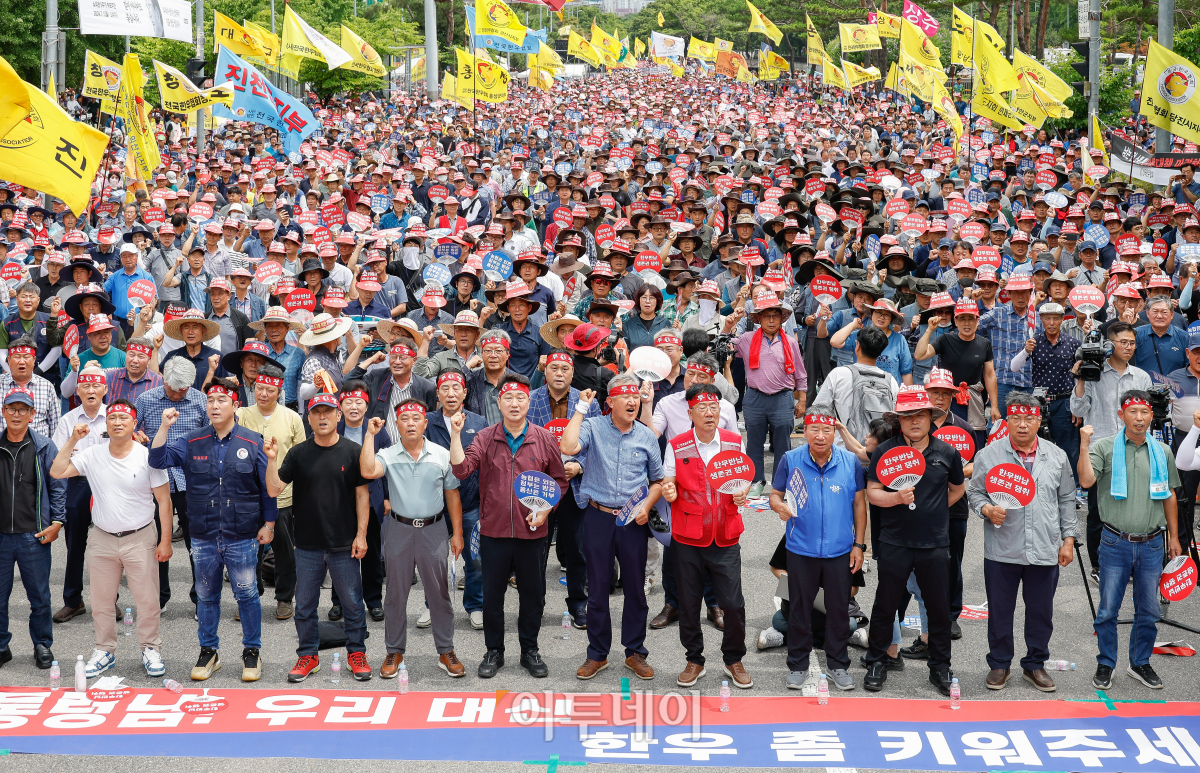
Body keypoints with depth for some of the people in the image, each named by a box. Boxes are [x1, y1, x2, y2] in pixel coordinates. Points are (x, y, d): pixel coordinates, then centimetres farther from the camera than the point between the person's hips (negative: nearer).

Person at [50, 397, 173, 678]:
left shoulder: (147, 456, -8)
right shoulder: (92, 454, 0)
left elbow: (164, 500, -5)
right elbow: (56, 472, -4)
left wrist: (165, 541, -8)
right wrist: (73, 441, -9)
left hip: (140, 539, -3)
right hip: (102, 539, 3)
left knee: (147, 600, 2)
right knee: (101, 601, 12)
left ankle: (151, 650, 18)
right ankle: (105, 652, 26)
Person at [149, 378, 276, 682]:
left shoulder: (252, 442, -1)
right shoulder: (192, 442, 5)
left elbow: (267, 486, 3)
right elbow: (158, 460, -3)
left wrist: (268, 523, 1)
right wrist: (165, 426, -14)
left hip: (242, 537, -2)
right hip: (203, 537, 2)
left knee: (247, 594, 3)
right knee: (206, 596, 12)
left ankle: (252, 651, 17)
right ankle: (208, 652, 24)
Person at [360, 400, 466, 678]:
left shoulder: (442, 456, 1)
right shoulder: (388, 456, -2)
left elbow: (452, 495, 6)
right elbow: (368, 471, -24)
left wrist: (457, 533, 3)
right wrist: (370, 434, -19)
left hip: (433, 530, 0)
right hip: (399, 530, 0)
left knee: (439, 593, 5)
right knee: (396, 593, 8)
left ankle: (446, 652, 15)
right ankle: (395, 652, 20)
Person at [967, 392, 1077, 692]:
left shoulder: (1057, 457, 8)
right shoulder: (988, 455, 1)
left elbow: (1066, 500, 13)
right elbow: (974, 493, 5)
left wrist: (1068, 539, 8)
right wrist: (987, 509, -15)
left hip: (1045, 551, 2)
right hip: (1002, 551, -2)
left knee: (1041, 611, 10)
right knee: (1000, 611, 6)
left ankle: (1035, 665, 26)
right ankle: (999, 665, 21)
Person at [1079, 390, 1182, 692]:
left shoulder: (1163, 452, 8)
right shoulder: (1104, 447, -3)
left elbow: (1169, 497, 15)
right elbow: (1086, 481, -17)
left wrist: (1173, 537, 15)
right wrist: (1084, 446, -25)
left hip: (1152, 545, 3)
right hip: (1116, 544, -3)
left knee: (1148, 611, 11)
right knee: (1108, 610, 3)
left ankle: (1140, 663, 27)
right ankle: (1105, 665, 18)